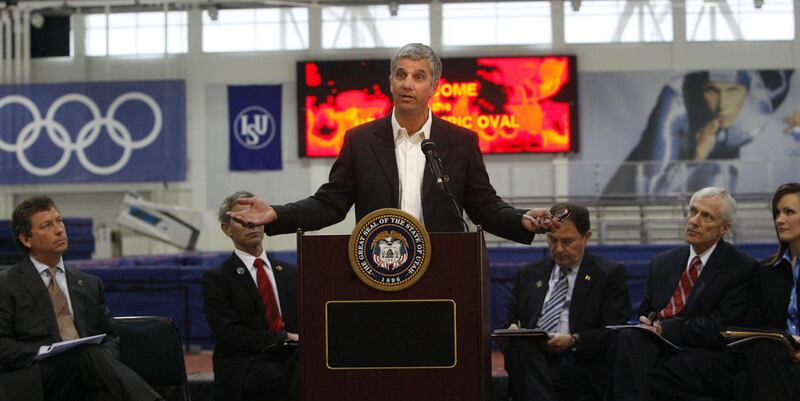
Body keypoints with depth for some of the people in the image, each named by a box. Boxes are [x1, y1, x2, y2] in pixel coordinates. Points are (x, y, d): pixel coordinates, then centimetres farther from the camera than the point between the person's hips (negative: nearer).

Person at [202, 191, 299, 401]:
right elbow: (230, 334, -8)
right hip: (244, 374, -5)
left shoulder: (289, 273, 21)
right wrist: (285, 338, -15)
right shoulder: (216, 278, 5)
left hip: (290, 361, 5)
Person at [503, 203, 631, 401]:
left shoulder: (609, 273, 10)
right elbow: (512, 322, 24)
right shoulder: (529, 274, 24)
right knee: (520, 343, -34)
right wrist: (512, 330, -2)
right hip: (530, 362, 5)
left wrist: (574, 341, -15)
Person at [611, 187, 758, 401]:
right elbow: (644, 313, 21)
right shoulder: (661, 263, 21)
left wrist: (664, 328, -13)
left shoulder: (742, 268, 1)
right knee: (629, 337, -30)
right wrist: (646, 323, -5)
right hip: (659, 349, 5)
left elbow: (720, 328, -8)